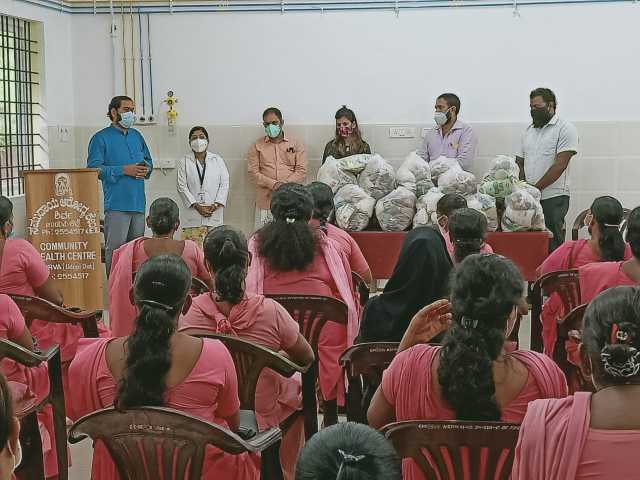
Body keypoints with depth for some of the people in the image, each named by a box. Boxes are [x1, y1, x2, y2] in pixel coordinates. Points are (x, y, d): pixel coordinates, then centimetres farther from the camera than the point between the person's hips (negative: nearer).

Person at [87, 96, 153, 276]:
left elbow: (148, 160, 28)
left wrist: (146, 169, 4)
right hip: (116, 204, -7)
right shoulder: (101, 138, -2)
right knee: (115, 249, -11)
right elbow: (94, 168, -11)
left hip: (138, 202, 7)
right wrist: (124, 170, -15)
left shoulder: (137, 136, 18)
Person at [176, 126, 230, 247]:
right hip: (193, 216, -1)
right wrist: (197, 206, -9)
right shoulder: (184, 162, 8)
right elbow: (182, 186, 0)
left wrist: (216, 205, -7)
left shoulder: (217, 160, 13)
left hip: (214, 215, 1)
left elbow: (224, 184, 6)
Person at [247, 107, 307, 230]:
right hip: (265, 202, 0)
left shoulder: (296, 145, 11)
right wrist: (273, 184, -13)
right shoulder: (257, 146, 12)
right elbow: (253, 172, 1)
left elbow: (301, 171, 3)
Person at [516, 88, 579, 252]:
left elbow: (559, 165, -12)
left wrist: (535, 188, -14)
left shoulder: (565, 129, -3)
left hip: (553, 198, -6)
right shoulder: (529, 130, 18)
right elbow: (519, 163, 19)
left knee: (552, 248, -7)